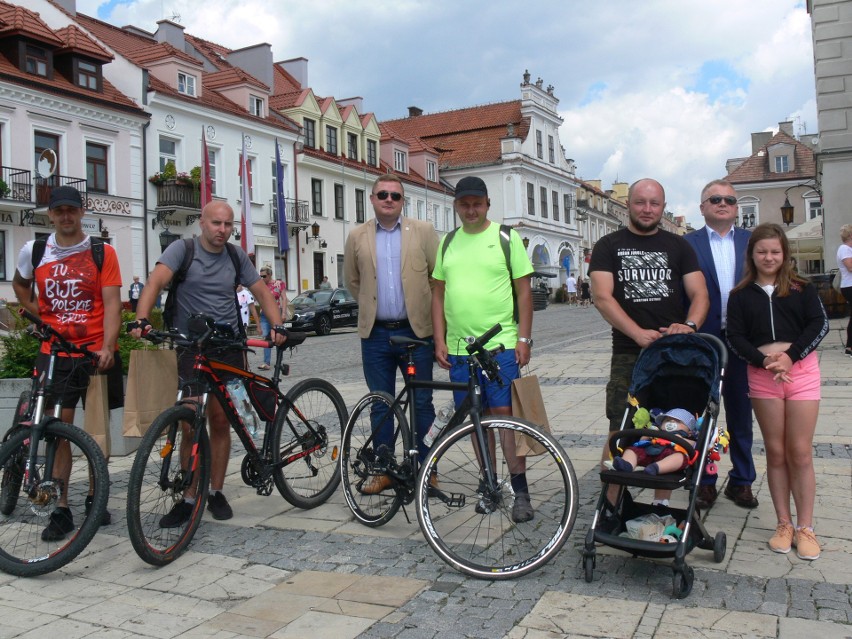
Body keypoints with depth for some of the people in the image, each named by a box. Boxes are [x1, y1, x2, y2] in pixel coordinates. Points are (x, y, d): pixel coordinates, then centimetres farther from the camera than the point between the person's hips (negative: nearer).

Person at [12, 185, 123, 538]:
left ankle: (95, 499, 22)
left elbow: (111, 304, -8)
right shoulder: (33, 251, 5)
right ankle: (61, 510, 10)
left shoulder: (102, 252, -2)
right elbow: (19, 284, 26)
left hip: (97, 352, -1)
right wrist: (37, 314, 10)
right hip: (55, 353, 2)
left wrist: (107, 347, -21)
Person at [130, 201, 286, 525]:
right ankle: (189, 498, 7)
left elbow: (262, 292, 10)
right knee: (191, 426, -4)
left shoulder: (236, 256, 8)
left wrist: (277, 325, -7)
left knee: (220, 422, 7)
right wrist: (141, 320, -34)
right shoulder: (182, 249, -3)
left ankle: (215, 492, 19)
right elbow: (155, 282, -17)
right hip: (191, 348, -3)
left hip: (228, 347, 3)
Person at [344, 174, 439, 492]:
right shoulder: (357, 237, 6)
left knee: (422, 403, 4)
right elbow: (351, 280, 18)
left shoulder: (423, 231, 0)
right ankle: (384, 469, 21)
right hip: (375, 334, 2)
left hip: (416, 331, -2)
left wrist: (424, 309, 2)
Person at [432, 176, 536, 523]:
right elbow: (438, 293, 13)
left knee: (504, 414, -7)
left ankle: (521, 491, 1)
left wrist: (524, 338, -7)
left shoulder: (507, 238, 1)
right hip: (458, 347, 4)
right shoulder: (448, 243, 12)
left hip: (501, 344, -4)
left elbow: (524, 290, 0)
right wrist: (440, 340, 5)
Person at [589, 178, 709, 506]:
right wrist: (639, 334, -18)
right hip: (627, 355, -2)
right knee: (620, 433, -4)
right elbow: (602, 297, -6)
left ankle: (662, 503, 21)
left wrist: (689, 325, -17)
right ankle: (611, 508, 5)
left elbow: (700, 294, 5)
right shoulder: (608, 246, 5)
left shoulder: (678, 246, 12)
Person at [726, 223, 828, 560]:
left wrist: (791, 356, -15)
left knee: (800, 453, 0)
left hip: (801, 371, -1)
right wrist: (764, 361, -14)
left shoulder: (802, 289, 5)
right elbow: (735, 337, 0)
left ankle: (805, 528, 11)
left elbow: (820, 324, -3)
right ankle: (784, 524, 18)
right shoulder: (740, 296, 6)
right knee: (775, 453, 7)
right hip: (762, 376, 1)